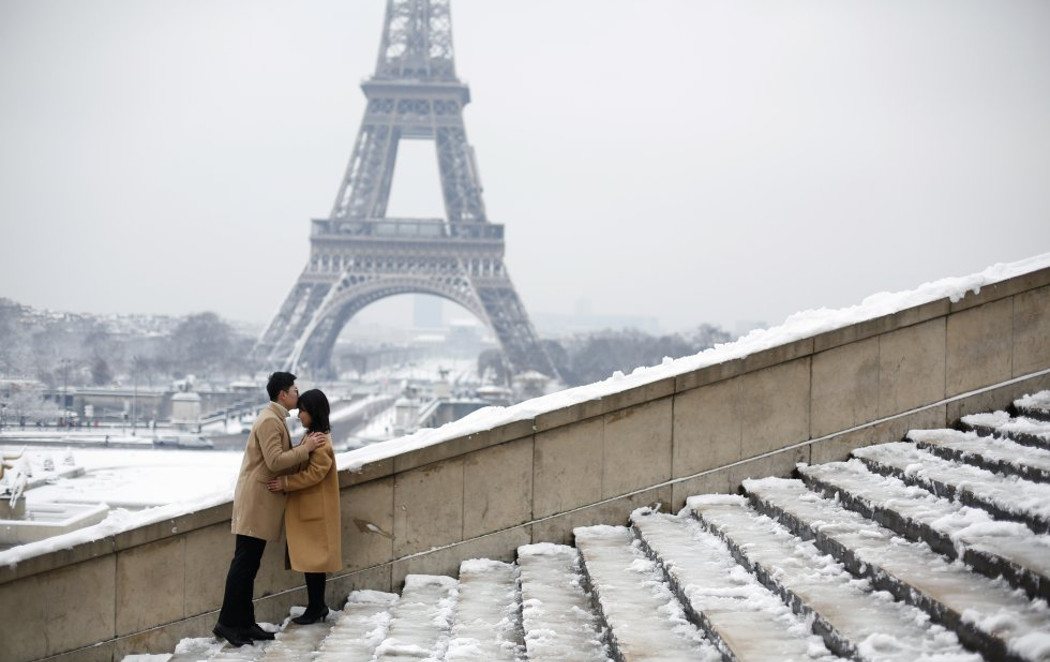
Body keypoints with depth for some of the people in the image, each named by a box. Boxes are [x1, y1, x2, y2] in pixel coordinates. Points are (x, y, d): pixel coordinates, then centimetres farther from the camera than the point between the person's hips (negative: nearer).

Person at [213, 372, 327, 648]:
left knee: (248, 566, 9)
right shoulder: (269, 420, -13)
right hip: (256, 500, -10)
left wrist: (305, 447, 3)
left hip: (262, 502, 10)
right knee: (243, 564, -9)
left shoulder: (275, 419, 19)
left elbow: (281, 458, 15)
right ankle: (227, 623, -8)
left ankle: (245, 623, 11)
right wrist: (305, 449, -14)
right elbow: (275, 461, -21)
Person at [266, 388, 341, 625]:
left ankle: (316, 608, 2)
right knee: (310, 558, 13)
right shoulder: (314, 436, 14)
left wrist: (286, 483, -25)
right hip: (307, 508, 10)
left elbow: (315, 473, -23)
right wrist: (285, 481, 7)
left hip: (314, 511, -10)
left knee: (312, 558, -4)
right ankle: (317, 606, 20)